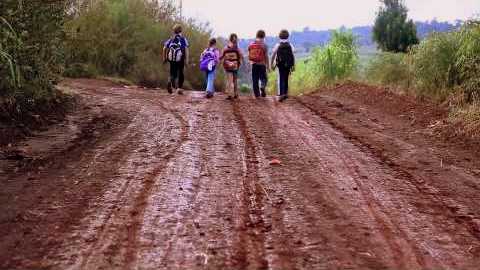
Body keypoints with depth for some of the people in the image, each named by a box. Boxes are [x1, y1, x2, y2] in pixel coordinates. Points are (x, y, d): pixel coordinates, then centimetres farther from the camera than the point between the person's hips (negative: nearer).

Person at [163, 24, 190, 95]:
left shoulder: (171, 39, 13)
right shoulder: (183, 39, 4)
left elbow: (165, 48, 7)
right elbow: (186, 49, -7)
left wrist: (164, 58, 16)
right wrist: (186, 60, -10)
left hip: (172, 59, 2)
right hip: (180, 59, -2)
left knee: (173, 73, 11)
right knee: (180, 74, 12)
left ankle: (170, 82, -20)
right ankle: (179, 88, 9)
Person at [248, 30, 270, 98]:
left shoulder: (251, 44, 5)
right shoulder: (264, 45, -7)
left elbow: (249, 56, 8)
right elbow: (266, 56, -7)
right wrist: (268, 66, -1)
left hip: (254, 64, 3)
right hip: (262, 64, -3)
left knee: (255, 80, 8)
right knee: (263, 78, 7)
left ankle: (256, 94, 9)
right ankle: (262, 87, -22)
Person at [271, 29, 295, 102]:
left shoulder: (277, 45, -4)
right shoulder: (290, 45, 0)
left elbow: (273, 56, -3)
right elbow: (293, 56, -3)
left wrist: (272, 64, 8)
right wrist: (293, 65, 3)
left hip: (280, 65, -2)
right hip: (288, 65, 2)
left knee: (281, 80, -3)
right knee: (286, 79, 16)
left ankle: (281, 95, -15)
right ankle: (285, 93, 22)